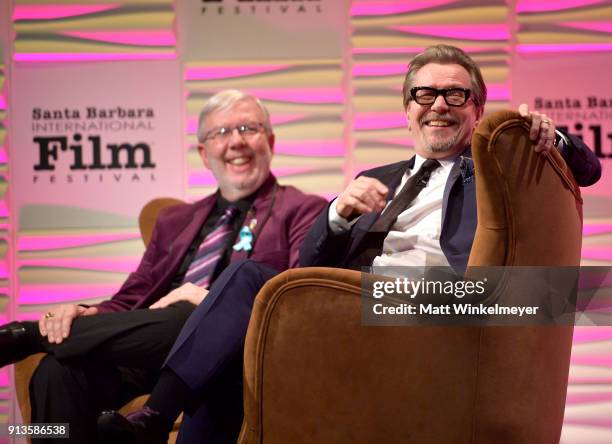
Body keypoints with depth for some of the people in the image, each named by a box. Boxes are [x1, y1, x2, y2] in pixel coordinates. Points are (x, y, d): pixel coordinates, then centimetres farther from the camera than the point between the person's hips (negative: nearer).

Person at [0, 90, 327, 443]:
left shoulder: (304, 212, 13)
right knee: (59, 371, -28)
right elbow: (129, 302, 20)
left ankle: (30, 333, -22)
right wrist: (90, 316, -4)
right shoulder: (175, 221, 29)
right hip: (147, 347, 4)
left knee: (187, 319, -36)